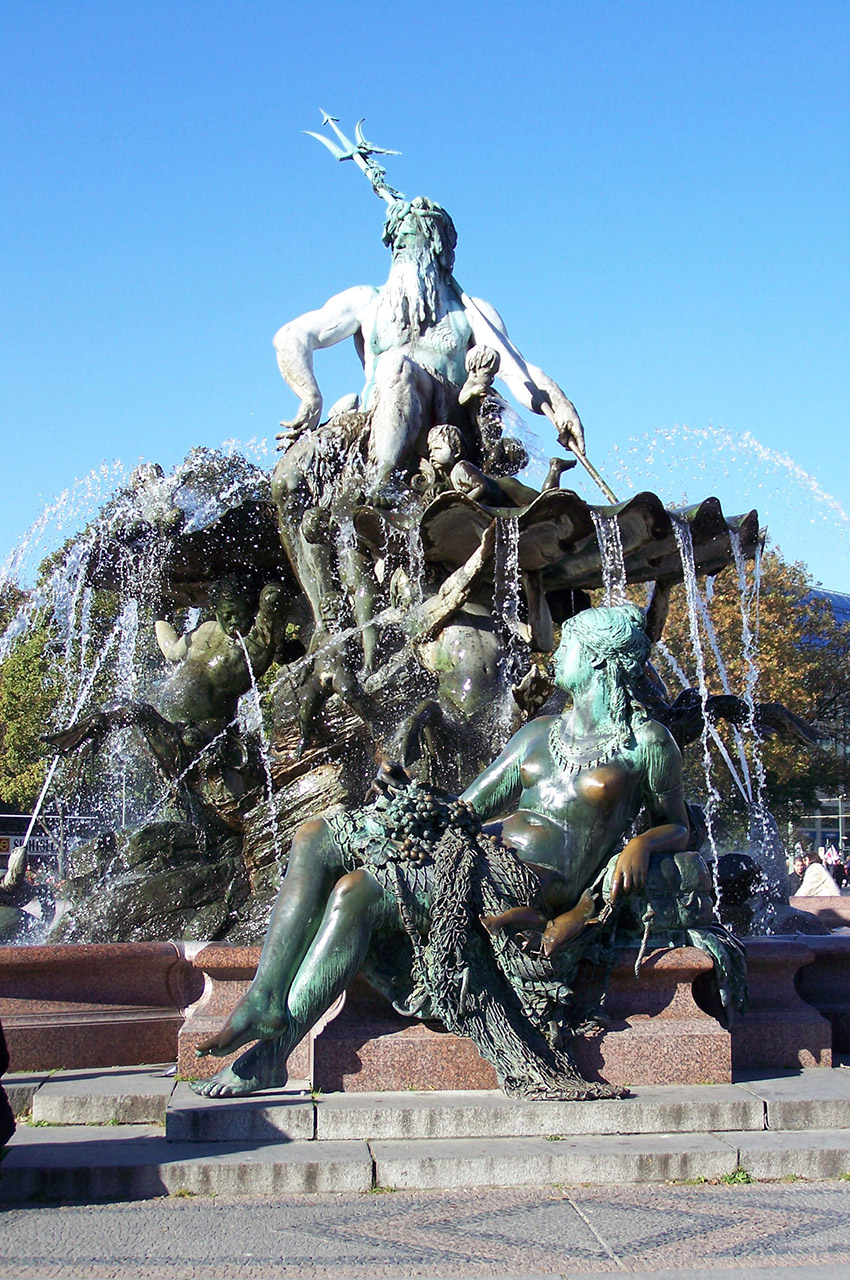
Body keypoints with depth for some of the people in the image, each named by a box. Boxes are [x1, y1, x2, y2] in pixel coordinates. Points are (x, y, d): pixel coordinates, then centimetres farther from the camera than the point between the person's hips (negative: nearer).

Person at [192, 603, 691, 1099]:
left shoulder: (646, 741, 7)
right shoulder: (540, 733, 25)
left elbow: (679, 828, 12)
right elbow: (465, 809, 23)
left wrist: (642, 845, -10)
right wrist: (407, 796, 5)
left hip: (533, 886, -8)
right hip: (481, 851, 8)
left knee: (355, 890, -27)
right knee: (315, 838, -11)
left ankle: (272, 1054, -26)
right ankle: (264, 1001, -26)